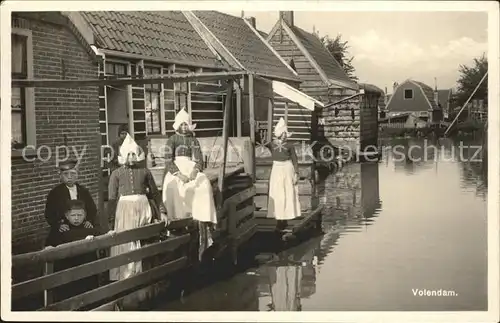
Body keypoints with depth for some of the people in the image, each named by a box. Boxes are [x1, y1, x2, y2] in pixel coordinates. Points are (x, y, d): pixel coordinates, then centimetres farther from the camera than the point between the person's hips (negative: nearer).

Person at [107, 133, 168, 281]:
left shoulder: (145, 172, 9)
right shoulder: (116, 173, 5)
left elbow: (155, 193, 13)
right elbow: (112, 198, 2)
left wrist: (162, 212, 8)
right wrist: (110, 218, -6)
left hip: (143, 208, 2)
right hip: (124, 209, -1)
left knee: (143, 243, 3)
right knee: (125, 244, -4)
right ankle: (125, 277, 3)